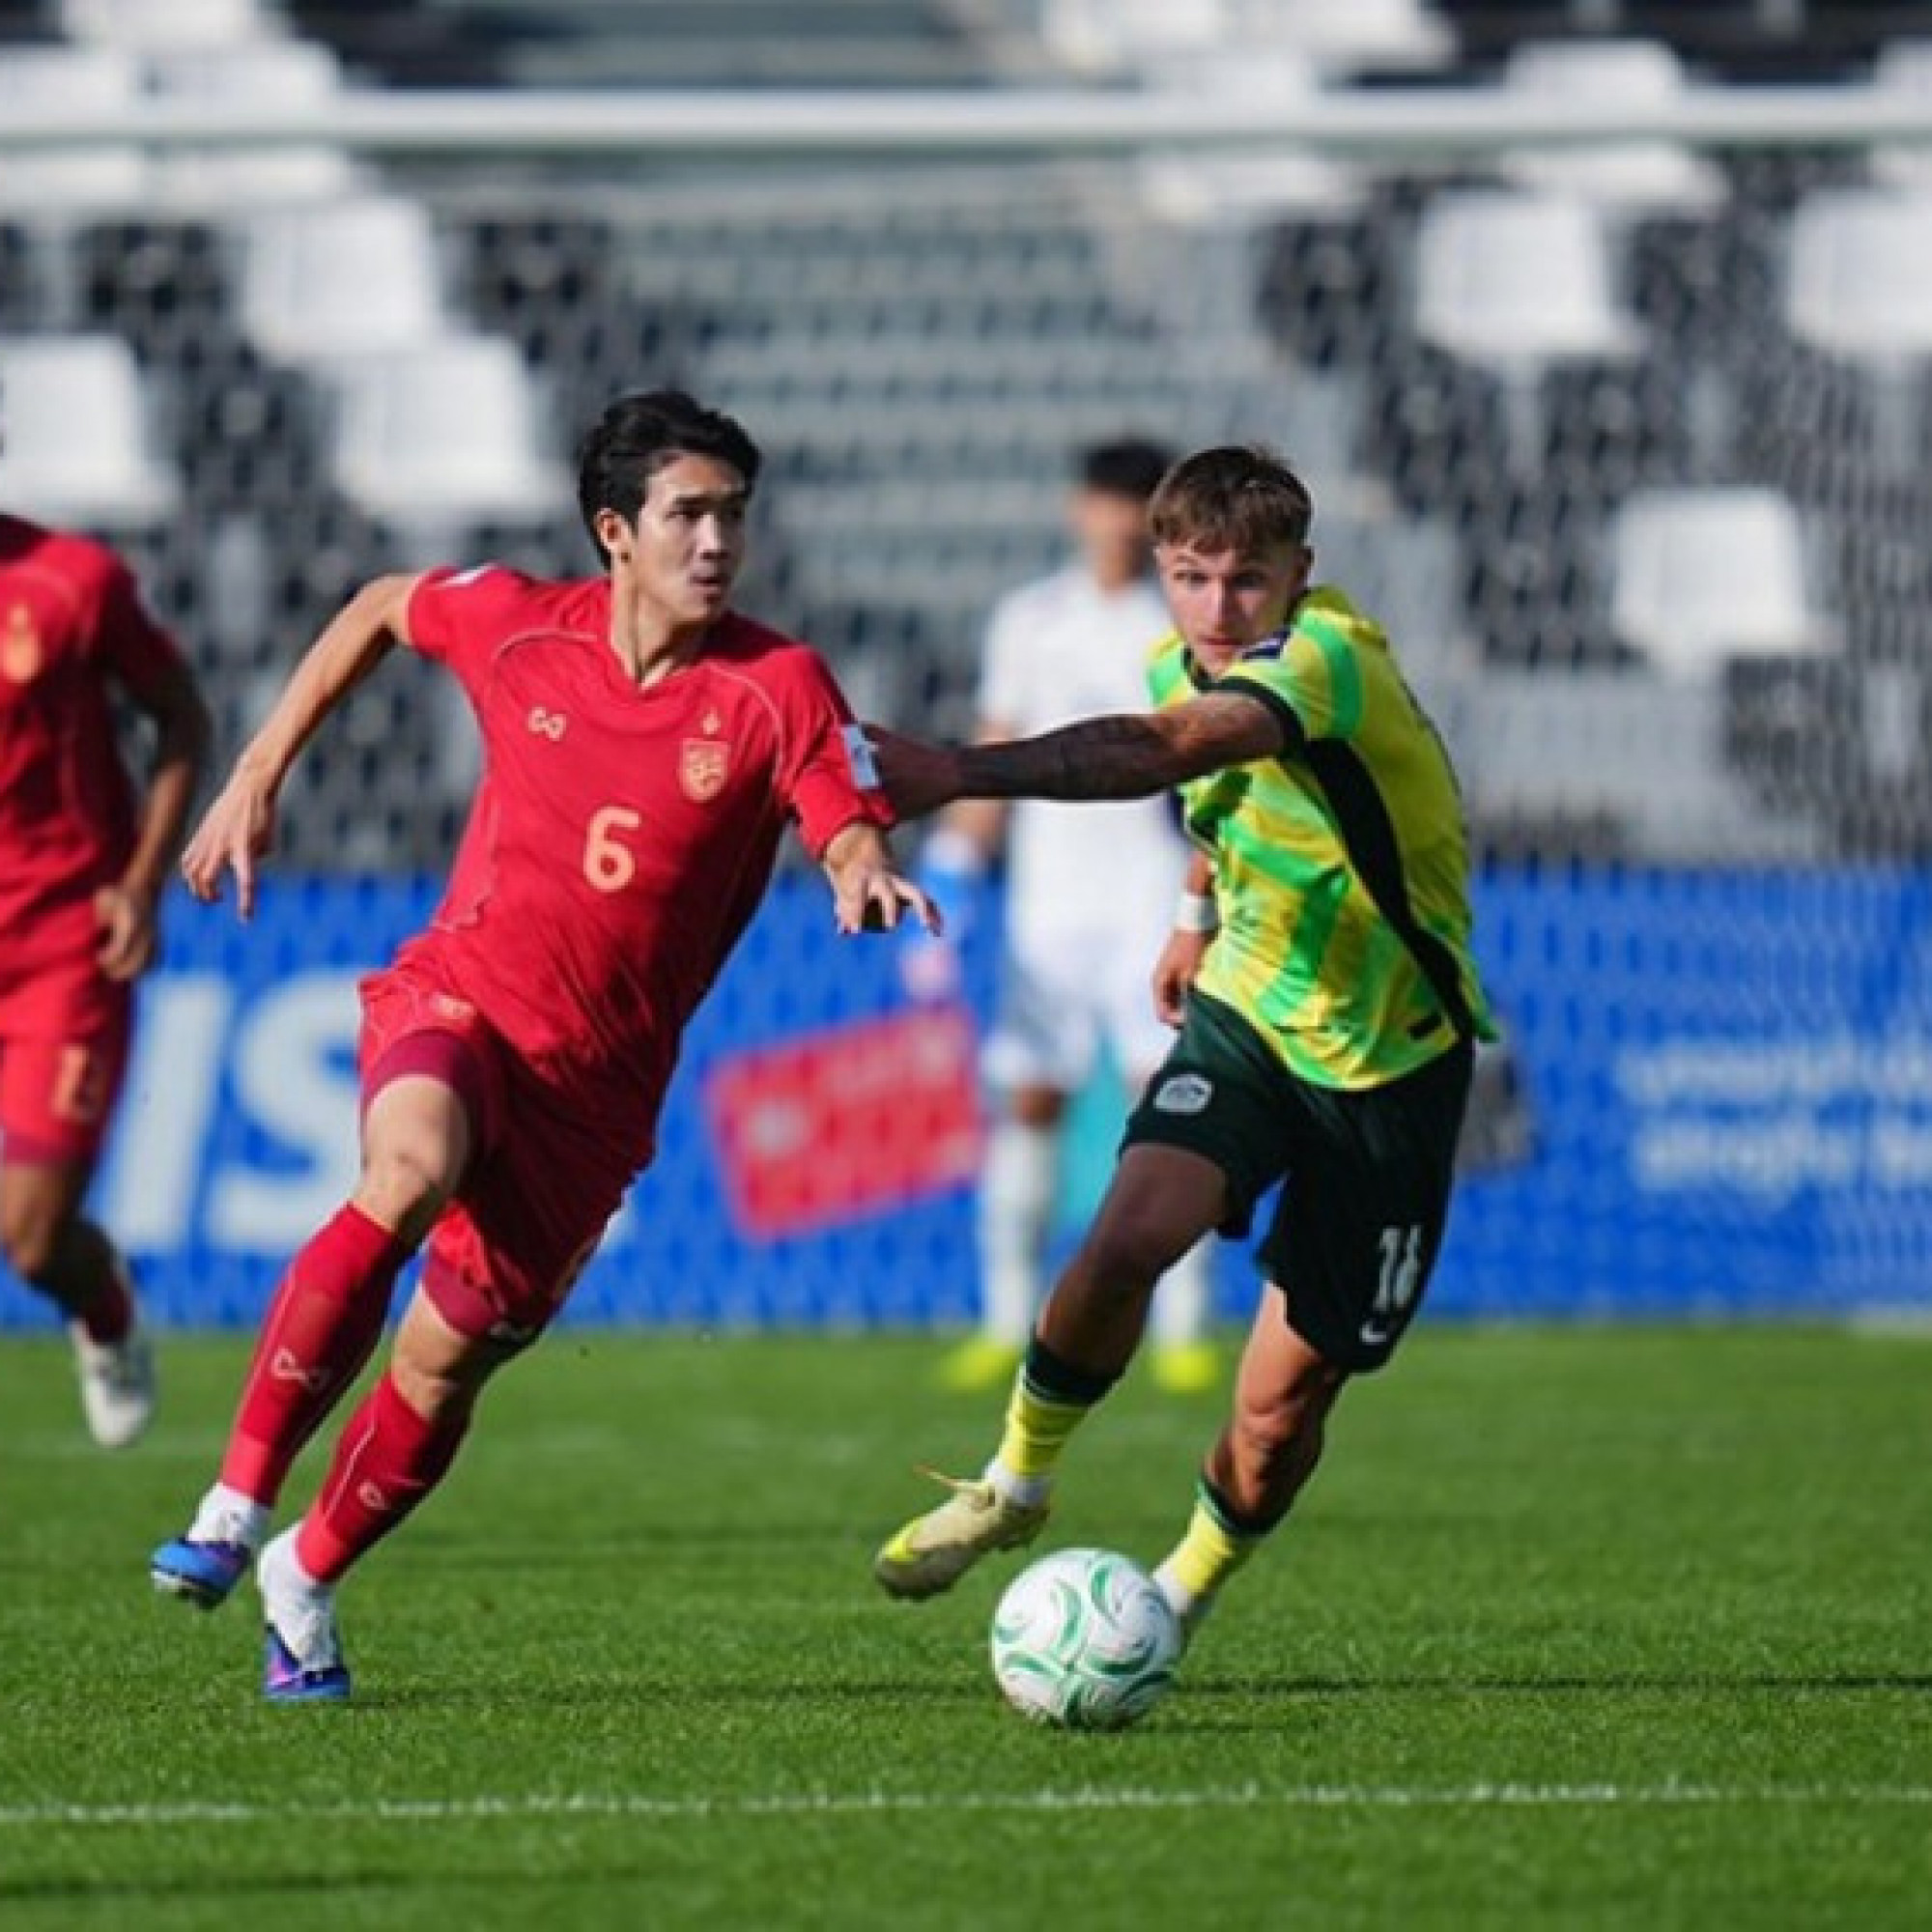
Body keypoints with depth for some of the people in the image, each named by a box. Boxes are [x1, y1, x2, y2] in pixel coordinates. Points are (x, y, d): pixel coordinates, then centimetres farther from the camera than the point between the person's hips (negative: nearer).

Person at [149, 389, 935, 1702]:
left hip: (596, 1086, 1)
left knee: (444, 1367, 5)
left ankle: (307, 1580, 34)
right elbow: (380, 610, 17)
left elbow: (853, 840, -15)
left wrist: (868, 880, -39)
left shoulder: (780, 687, -8)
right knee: (411, 1172, -34)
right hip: (456, 1000, -1)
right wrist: (259, 778, 16)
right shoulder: (519, 626, -2)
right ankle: (237, 1508, -29)